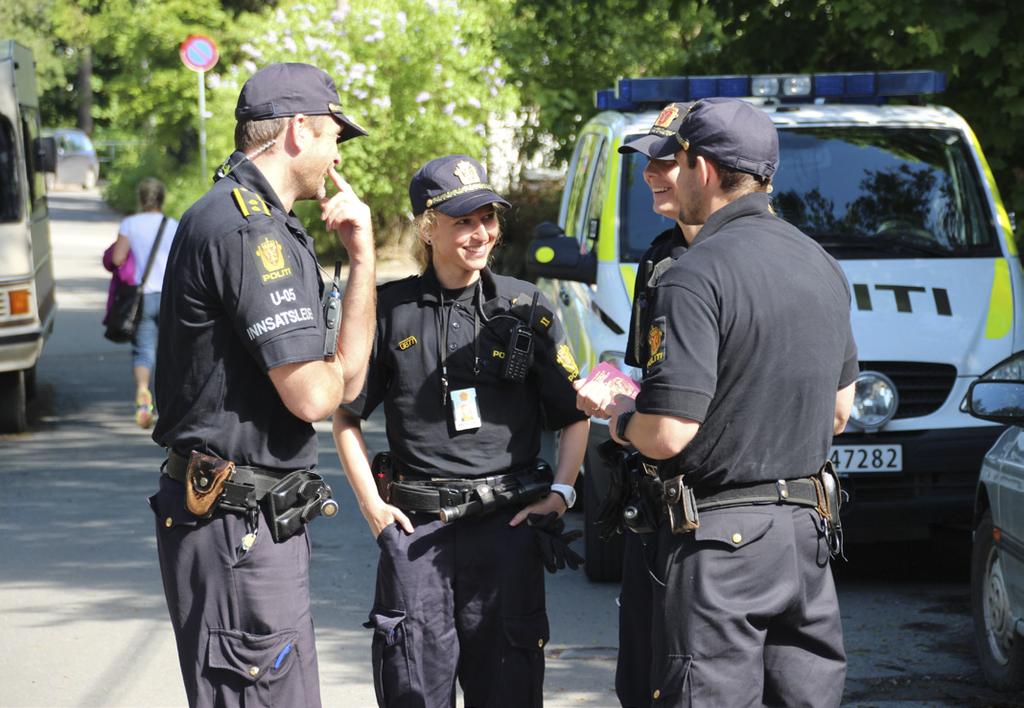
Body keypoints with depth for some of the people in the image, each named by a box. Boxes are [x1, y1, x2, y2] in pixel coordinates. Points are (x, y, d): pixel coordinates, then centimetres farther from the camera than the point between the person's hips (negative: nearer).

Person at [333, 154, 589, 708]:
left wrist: (560, 492, 0)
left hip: (508, 523, 0)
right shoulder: (391, 310, 3)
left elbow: (575, 415, 12)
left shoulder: (526, 309, 5)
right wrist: (372, 506, 2)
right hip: (415, 524, 0)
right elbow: (345, 419, 10)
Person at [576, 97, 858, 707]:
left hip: (722, 542, -8)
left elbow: (666, 435, -21)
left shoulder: (697, 276, -17)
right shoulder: (823, 266, 11)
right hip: (811, 529, 8)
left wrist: (614, 416, 0)